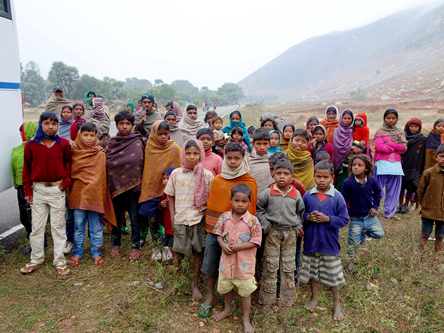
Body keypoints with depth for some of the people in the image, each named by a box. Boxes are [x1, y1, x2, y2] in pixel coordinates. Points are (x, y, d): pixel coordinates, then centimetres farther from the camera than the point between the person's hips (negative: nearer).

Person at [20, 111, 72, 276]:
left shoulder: (64, 144, -2)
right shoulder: (31, 145, 0)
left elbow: (68, 164, 5)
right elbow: (27, 169, 6)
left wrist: (66, 182, -7)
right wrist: (27, 190, 4)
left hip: (57, 189, -1)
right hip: (38, 189, 1)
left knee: (58, 226, 6)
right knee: (37, 226, 9)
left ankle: (59, 261, 15)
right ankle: (36, 259, 24)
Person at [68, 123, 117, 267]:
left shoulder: (100, 154, 2)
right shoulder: (74, 153, 2)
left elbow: (102, 176, 3)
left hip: (95, 195, 0)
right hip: (78, 195, 1)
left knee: (96, 227, 7)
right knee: (78, 226, 10)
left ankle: (96, 252, 22)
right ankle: (77, 252, 25)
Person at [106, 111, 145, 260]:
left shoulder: (138, 142, 0)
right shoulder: (112, 142, 7)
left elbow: (141, 163, -1)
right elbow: (107, 163, 10)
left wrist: (138, 183, -6)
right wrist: (110, 185, 2)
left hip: (133, 186, -2)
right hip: (116, 186, 3)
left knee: (134, 218, 3)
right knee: (116, 216, 12)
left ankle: (136, 247, 15)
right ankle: (116, 245, 27)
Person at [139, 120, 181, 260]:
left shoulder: (174, 148, -5)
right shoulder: (149, 147, 0)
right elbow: (145, 167, 9)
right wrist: (144, 186, 8)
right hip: (151, 188, 2)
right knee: (153, 219, 6)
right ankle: (156, 248, 23)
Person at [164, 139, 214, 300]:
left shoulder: (207, 175, -5)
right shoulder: (176, 173, -1)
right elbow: (171, 196, 7)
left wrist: (204, 215, -10)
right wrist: (172, 216, 0)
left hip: (198, 220, -1)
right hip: (180, 220, 1)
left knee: (197, 251, 10)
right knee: (178, 251, 12)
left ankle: (195, 285, 27)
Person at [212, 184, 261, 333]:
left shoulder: (253, 221, -16)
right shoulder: (224, 217, -5)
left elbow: (255, 242, -15)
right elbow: (218, 233, 4)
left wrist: (238, 246, -21)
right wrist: (223, 245, -15)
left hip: (244, 263, -4)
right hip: (227, 260, 4)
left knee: (245, 290, 12)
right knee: (226, 287, 23)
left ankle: (246, 319, 32)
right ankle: (228, 309, 50)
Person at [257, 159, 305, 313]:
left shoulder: (296, 194, 0)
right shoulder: (268, 193, -6)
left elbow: (301, 212, 15)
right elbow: (258, 209, 4)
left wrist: (298, 227, 5)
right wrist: (265, 225, -4)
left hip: (290, 234, 2)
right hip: (273, 233, -2)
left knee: (289, 267, 9)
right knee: (270, 267, 5)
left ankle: (287, 301, 25)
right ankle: (267, 301, 19)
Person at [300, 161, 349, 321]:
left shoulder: (337, 197, -10)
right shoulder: (307, 195, -4)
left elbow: (344, 219, -7)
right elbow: (300, 214, 6)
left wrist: (327, 219, -20)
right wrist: (308, 218, -15)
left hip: (329, 242, -2)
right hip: (311, 241, 2)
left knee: (333, 273, 9)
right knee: (312, 271, 18)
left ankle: (336, 304, 30)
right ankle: (314, 298, 40)